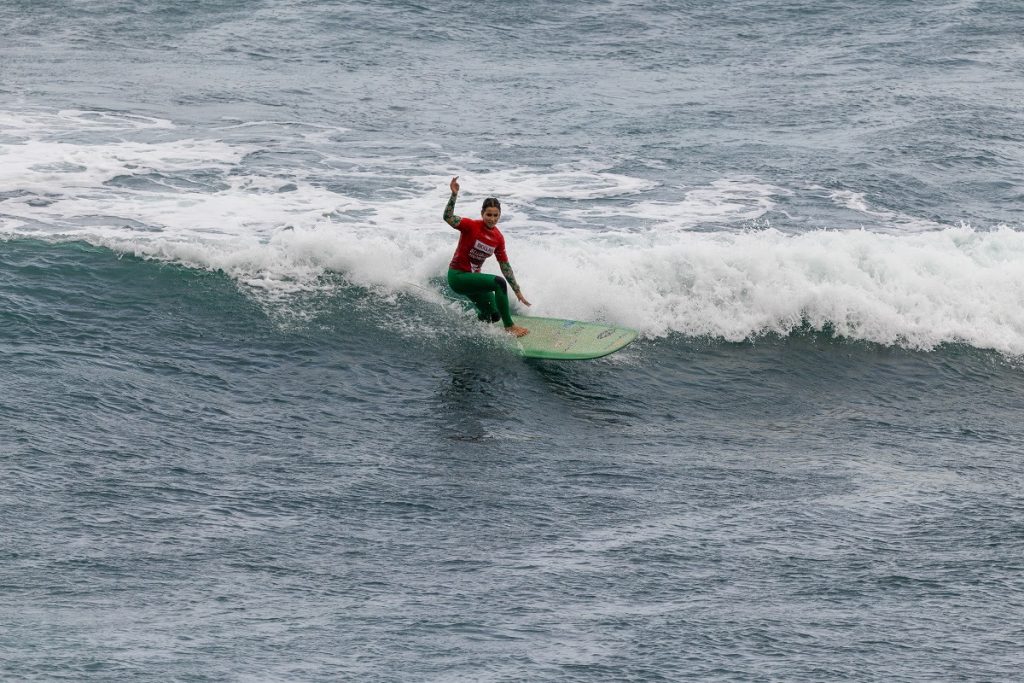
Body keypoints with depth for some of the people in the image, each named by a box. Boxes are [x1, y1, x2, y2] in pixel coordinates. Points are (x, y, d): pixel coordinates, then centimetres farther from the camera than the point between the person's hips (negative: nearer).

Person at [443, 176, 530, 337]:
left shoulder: (498, 238, 0)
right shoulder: (471, 226, -18)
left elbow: (505, 267, 7)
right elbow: (448, 218, -34)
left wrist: (518, 292, 7)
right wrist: (454, 194, -46)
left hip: (473, 277, 8)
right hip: (457, 276, -8)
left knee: (493, 315, 13)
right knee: (499, 282, -25)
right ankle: (509, 327, -17)